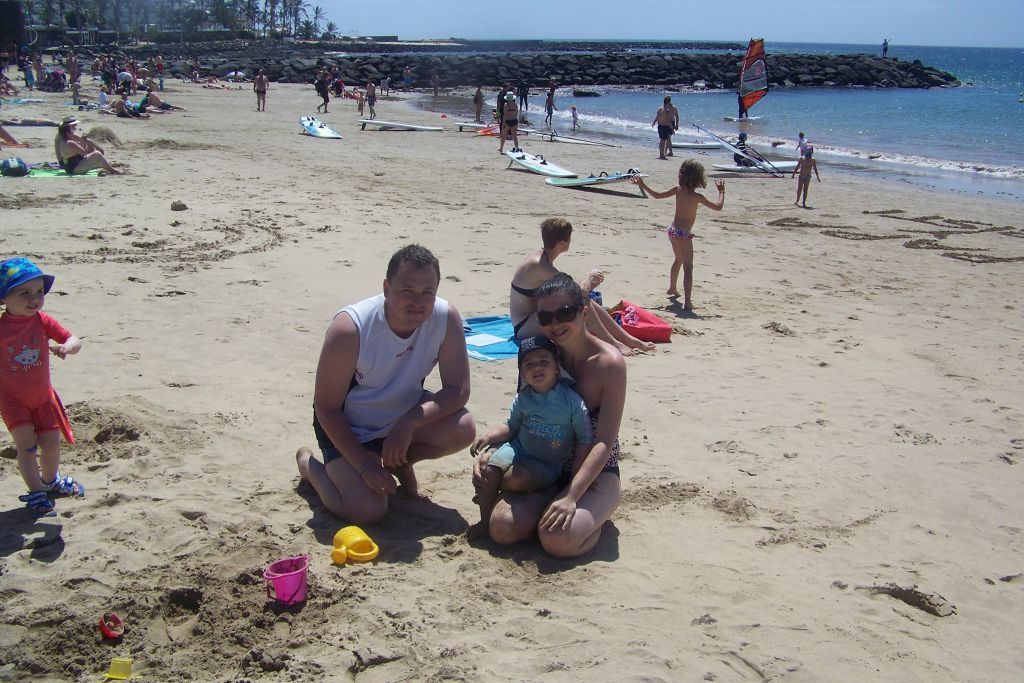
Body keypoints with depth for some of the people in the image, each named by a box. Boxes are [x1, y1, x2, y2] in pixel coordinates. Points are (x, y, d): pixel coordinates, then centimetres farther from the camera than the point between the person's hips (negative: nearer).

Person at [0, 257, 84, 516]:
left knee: (51, 443, 9)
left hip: (43, 396, 3)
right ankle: (36, 492, 5)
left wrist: (66, 347, -35)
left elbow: (75, 341, -15)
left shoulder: (42, 322, -12)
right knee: (26, 445, -10)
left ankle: (50, 480, 37)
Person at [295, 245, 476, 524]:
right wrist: (364, 464, -24)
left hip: (405, 414, 4)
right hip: (348, 426, -4)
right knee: (368, 510, -20)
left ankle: (400, 462, 8)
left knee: (463, 429, -23)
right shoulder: (350, 328, -30)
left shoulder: (446, 319, -20)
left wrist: (409, 422, -32)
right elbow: (326, 407, -21)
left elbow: (458, 390, -18)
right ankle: (308, 463, 11)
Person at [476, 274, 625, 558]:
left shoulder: (609, 362, -16)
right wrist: (486, 450, -10)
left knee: (558, 540, -30)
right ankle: (549, 505, 9)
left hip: (597, 474, -4)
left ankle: (594, 516, 3)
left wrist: (571, 496, -30)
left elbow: (605, 442, -19)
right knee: (502, 527, -21)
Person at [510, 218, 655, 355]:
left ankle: (629, 340, 1)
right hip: (524, 327, -10)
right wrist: (588, 277, -7)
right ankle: (613, 344, -14)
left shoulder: (541, 257, 6)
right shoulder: (541, 265, -25)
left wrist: (589, 283, 1)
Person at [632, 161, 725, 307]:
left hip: (672, 230, 7)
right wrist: (721, 192, 3)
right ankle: (687, 301, -19)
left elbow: (657, 195, 6)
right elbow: (718, 207, -12)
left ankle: (672, 288, 51)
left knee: (678, 260, 31)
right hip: (683, 234, -7)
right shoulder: (697, 196, -17)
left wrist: (643, 186, 18)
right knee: (688, 267, -8)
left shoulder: (678, 190, -3)